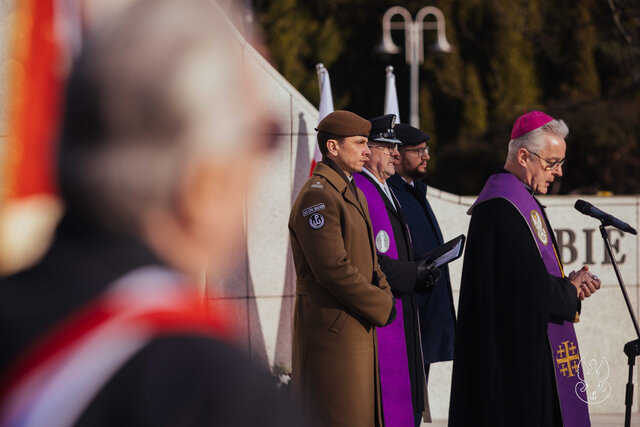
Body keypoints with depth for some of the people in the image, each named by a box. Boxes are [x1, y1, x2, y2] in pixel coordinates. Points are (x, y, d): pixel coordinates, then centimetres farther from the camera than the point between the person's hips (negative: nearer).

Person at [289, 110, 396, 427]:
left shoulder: (354, 195, 18)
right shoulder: (318, 196, -15)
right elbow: (333, 269, -22)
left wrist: (385, 296, 2)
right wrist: (381, 307, -14)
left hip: (359, 329, 10)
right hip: (332, 330, -10)